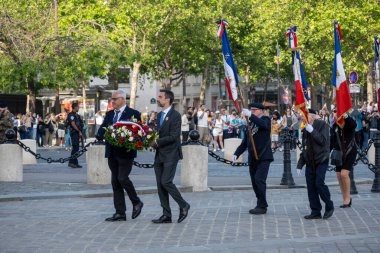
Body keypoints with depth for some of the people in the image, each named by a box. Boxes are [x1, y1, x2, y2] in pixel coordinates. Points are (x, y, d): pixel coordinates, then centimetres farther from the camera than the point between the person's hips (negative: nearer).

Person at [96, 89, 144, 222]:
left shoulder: (133, 114, -3)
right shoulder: (109, 114, 15)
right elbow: (102, 128, 7)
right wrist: (100, 135, -16)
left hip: (125, 153, -7)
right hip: (112, 153, 7)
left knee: (122, 178, -15)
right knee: (115, 182, 6)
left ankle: (136, 202, 7)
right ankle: (120, 213, 11)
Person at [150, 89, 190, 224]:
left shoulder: (175, 115, -10)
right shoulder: (159, 115, 16)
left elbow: (173, 136, -17)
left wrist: (157, 142, -16)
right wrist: (151, 140, -1)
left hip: (171, 155, -8)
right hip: (159, 155, 8)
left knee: (166, 181, -15)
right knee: (160, 185, 4)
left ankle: (183, 205, 3)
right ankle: (166, 215, 8)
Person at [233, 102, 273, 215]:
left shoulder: (265, 120, -2)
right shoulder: (250, 123, 17)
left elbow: (263, 124, -29)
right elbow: (245, 142, 19)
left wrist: (250, 116, -41)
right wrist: (237, 153, 6)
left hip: (264, 157, -7)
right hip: (252, 158, 7)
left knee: (259, 179, -16)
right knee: (254, 182, 6)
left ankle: (262, 206, -10)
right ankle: (261, 205, 15)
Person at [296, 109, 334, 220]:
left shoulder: (322, 125, -5)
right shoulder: (305, 130, 15)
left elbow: (323, 141, -19)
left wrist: (312, 131, -21)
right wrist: (300, 165, 17)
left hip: (321, 161, -7)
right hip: (310, 162, 7)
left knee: (319, 183, -16)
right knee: (311, 187, 1)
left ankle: (329, 206, 3)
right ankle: (315, 212, 6)